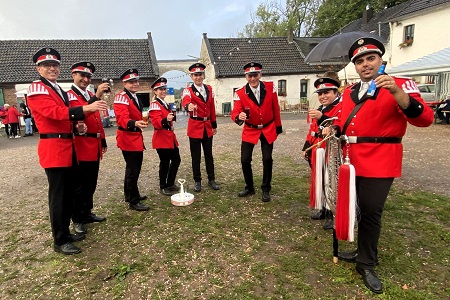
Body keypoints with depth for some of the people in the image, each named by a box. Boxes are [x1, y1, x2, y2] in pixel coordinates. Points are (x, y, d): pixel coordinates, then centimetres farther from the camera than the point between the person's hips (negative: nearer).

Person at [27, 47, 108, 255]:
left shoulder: (59, 89, 19)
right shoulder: (36, 88, -8)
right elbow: (54, 112, -25)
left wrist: (77, 125, 4)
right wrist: (85, 108, -35)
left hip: (68, 146, 9)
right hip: (53, 148, -9)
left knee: (69, 193, 15)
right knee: (58, 195, -2)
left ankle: (65, 232, 29)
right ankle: (59, 241, 10)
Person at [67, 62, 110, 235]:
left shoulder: (91, 95, 17)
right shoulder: (69, 95, -7)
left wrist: (103, 141, 19)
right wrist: (97, 97, -35)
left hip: (94, 146, 8)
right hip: (81, 146, -8)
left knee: (91, 184, 15)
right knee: (80, 185, 1)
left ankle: (87, 213, 28)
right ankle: (77, 220, 13)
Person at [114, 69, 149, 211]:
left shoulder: (135, 97, 15)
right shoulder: (121, 97, -15)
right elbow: (122, 118, -29)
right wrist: (135, 124, -47)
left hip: (136, 137, 10)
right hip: (128, 138, -10)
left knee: (134, 168, 18)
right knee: (132, 170, -6)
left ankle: (130, 194, 33)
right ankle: (134, 202, 4)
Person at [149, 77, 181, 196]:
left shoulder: (165, 104, 16)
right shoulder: (154, 104, -12)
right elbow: (156, 122, -25)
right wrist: (166, 120, -41)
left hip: (170, 137, 9)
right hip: (161, 138, -9)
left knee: (176, 160, 13)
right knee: (165, 163, -1)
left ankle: (170, 184, 28)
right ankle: (163, 187, 15)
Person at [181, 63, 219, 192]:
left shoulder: (209, 89, 7)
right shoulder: (188, 91, -7)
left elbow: (212, 108, 12)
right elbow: (186, 101, -31)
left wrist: (214, 125, 13)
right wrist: (189, 106, -55)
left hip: (207, 126, 4)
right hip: (195, 127, -4)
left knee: (209, 154, 13)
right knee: (196, 156, 5)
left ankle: (211, 179, 25)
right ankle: (197, 181, 20)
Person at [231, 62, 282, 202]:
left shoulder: (270, 87, -10)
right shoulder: (240, 93, -15)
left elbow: (275, 108, 0)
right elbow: (235, 112, -22)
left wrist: (278, 126, 7)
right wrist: (239, 117, -46)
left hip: (268, 129, 1)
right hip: (250, 130, 0)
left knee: (267, 159, 2)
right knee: (245, 160, -1)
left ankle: (266, 190, 21)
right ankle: (249, 187, 23)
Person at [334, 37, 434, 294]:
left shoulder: (400, 85, -5)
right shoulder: (349, 92, 13)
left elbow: (425, 119, -18)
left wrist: (397, 93, -32)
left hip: (379, 164, -6)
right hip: (351, 161, 6)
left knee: (370, 213, 1)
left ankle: (367, 265, 21)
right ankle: (362, 252, 36)